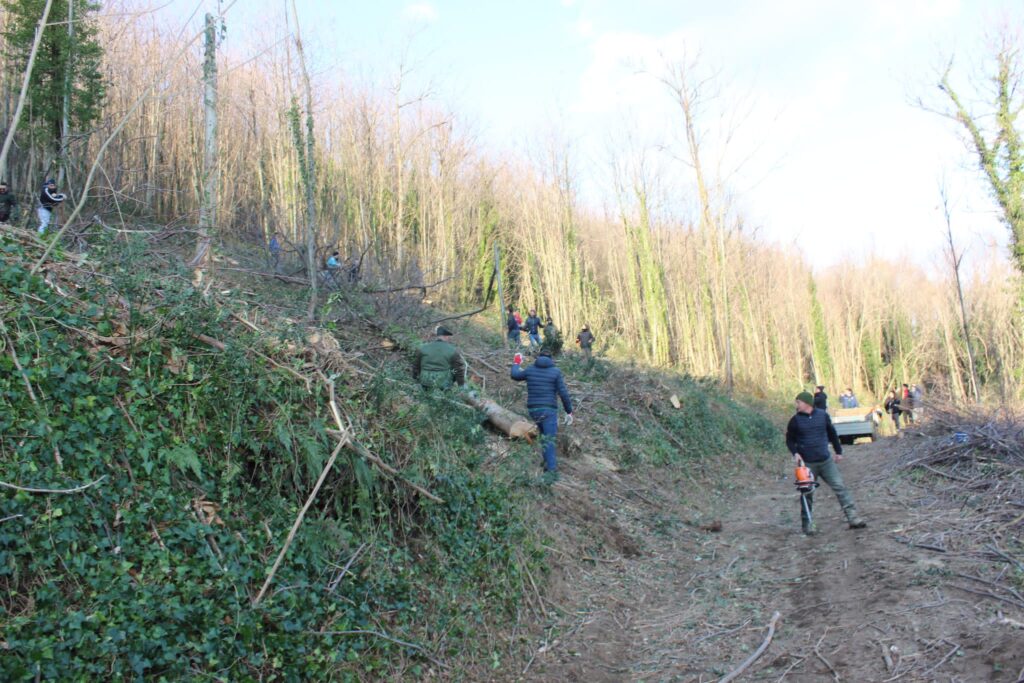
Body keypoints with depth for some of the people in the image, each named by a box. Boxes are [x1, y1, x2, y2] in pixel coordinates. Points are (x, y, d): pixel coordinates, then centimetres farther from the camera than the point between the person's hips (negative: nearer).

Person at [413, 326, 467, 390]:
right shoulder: (453, 350, -11)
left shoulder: (422, 348, -1)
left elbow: (416, 366, 8)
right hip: (445, 385, -4)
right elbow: (459, 369, -7)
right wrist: (461, 385, 6)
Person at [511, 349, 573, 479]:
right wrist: (569, 412, 0)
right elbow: (563, 393, -7)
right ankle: (551, 469, -16)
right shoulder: (556, 372, -2)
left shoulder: (530, 370, 7)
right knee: (549, 440, -6)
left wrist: (516, 364, 44)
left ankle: (551, 467, 19)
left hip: (533, 410, 4)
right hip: (549, 410, -4)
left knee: (545, 435, 20)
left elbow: (515, 375, 25)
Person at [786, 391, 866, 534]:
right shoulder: (795, 420, -3)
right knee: (807, 494, 3)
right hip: (807, 463, -2)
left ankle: (853, 518, -2)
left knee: (840, 487, -5)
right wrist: (795, 453, -12)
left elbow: (832, 433, 14)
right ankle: (807, 524, 14)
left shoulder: (823, 415, 1)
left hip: (826, 461, 2)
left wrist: (839, 451, 17)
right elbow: (790, 440, 4)